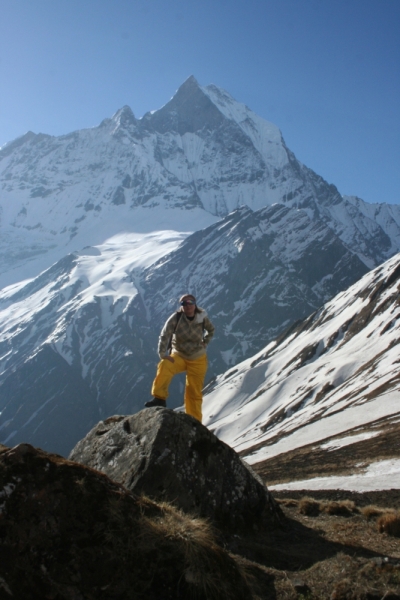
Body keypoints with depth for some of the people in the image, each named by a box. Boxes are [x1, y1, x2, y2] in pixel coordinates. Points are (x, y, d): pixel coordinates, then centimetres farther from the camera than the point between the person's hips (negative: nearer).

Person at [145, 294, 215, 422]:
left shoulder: (202, 318, -9)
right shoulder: (176, 318, -16)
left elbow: (211, 330, 12)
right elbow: (164, 335, -22)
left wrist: (204, 344, 1)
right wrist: (163, 354, -30)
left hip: (198, 360, 1)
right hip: (179, 355, -1)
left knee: (194, 393, 3)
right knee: (164, 366, -34)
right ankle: (159, 398, -24)